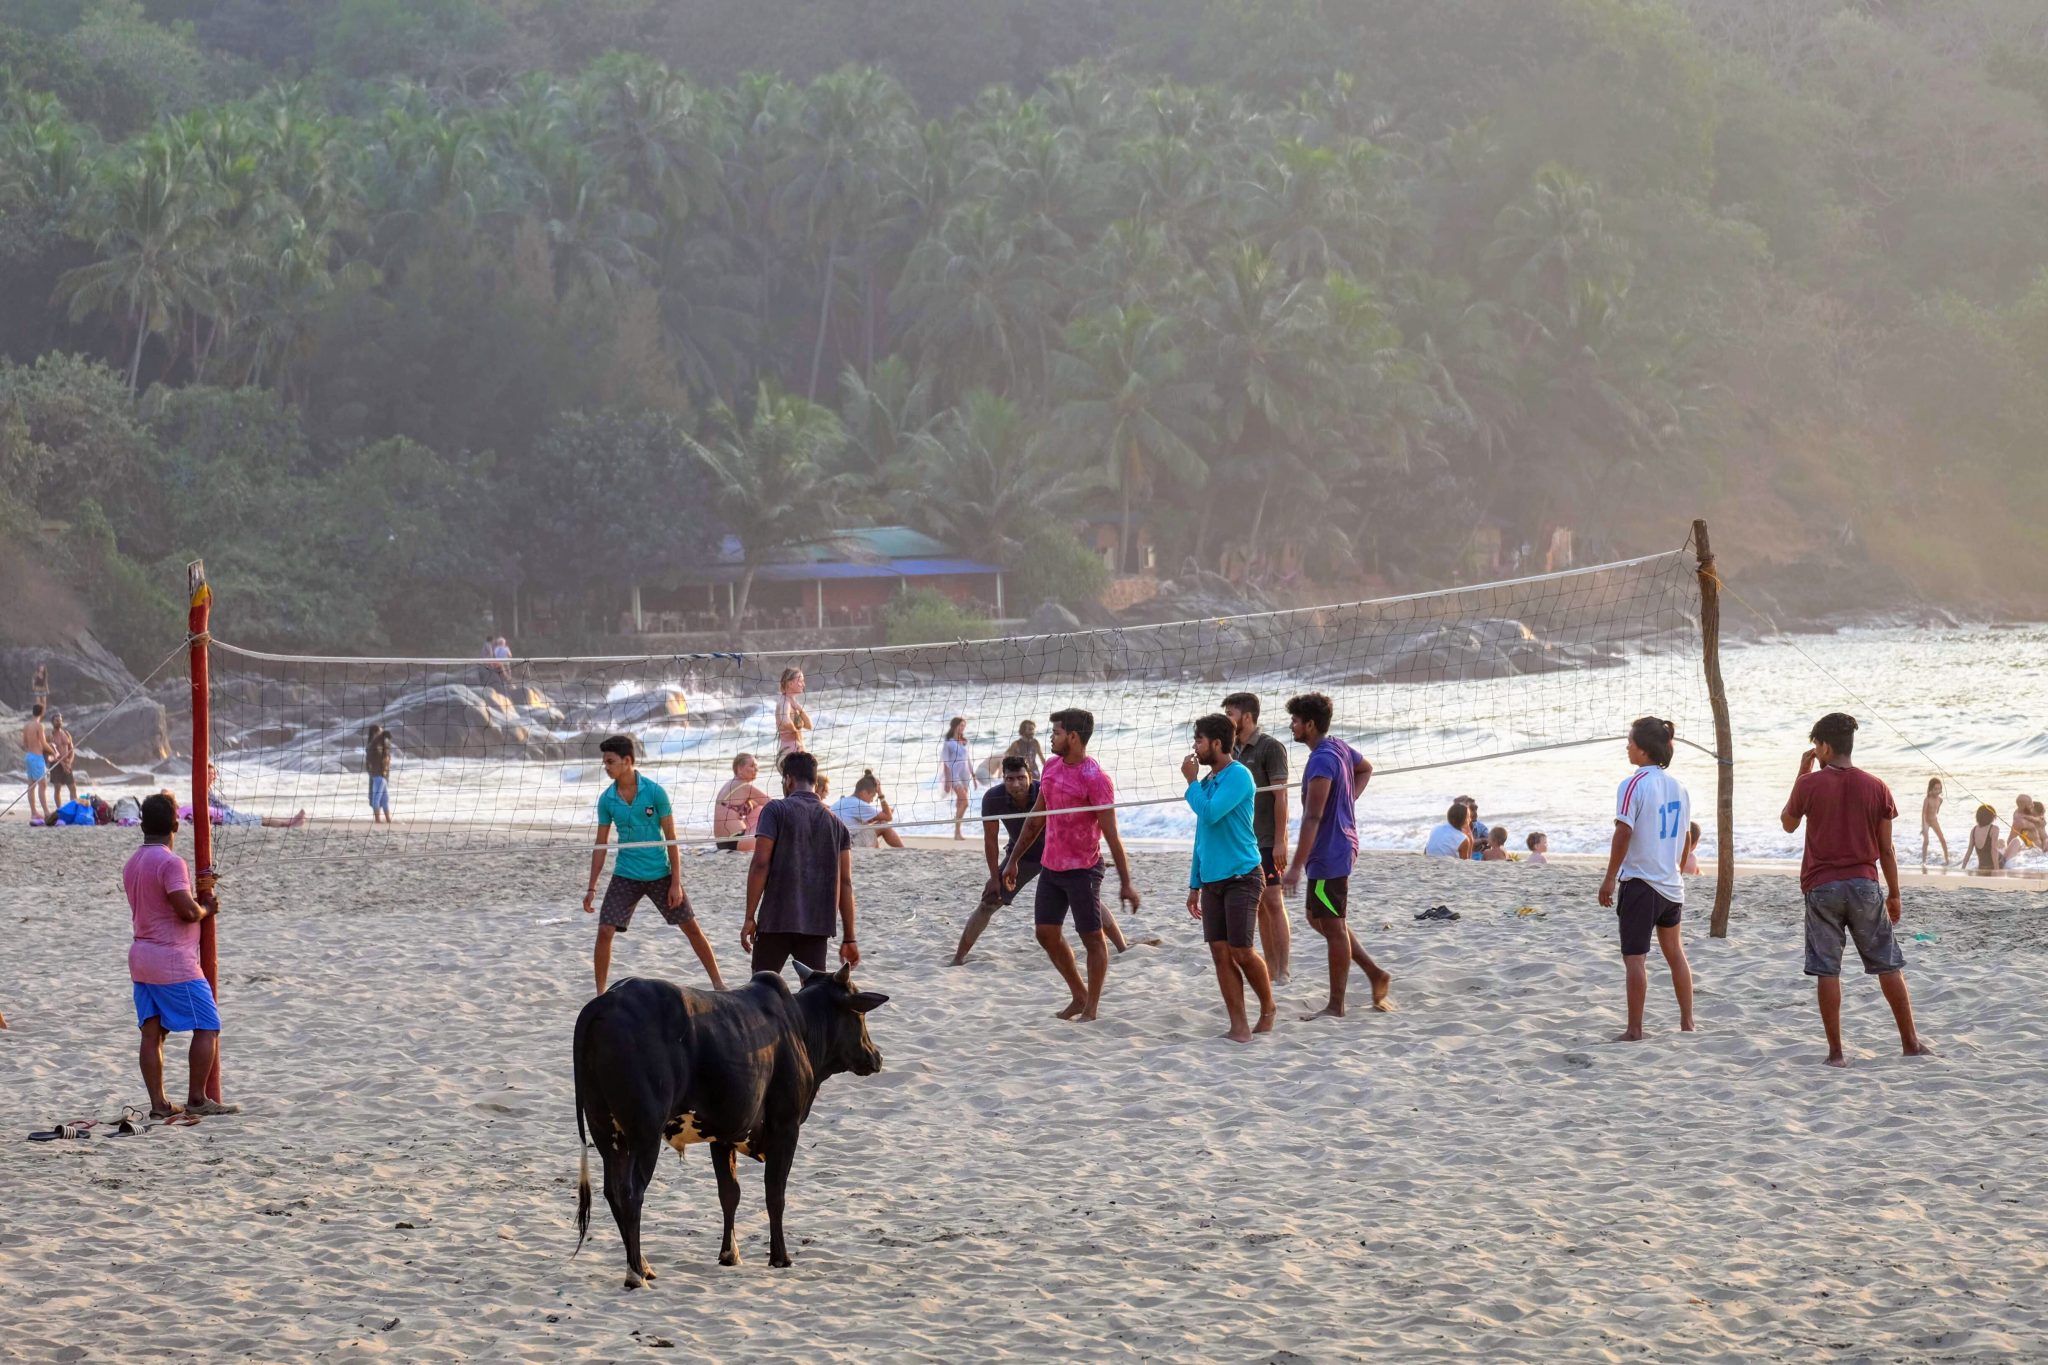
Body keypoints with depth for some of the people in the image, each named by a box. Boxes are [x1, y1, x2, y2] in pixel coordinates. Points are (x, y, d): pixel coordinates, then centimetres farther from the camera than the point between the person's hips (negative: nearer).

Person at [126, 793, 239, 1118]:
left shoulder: (133, 863, 12)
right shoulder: (170, 862, -16)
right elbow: (187, 911, -23)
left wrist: (200, 903, 12)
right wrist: (205, 908, -2)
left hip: (141, 955, 9)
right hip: (174, 962, -9)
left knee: (152, 1033, 6)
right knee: (208, 1027, -1)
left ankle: (158, 1103, 6)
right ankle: (197, 1099, -1)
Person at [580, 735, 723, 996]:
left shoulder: (654, 791, -10)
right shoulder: (606, 799, -1)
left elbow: (671, 838, -7)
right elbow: (601, 845, 7)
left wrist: (676, 882, -10)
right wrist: (591, 888, 4)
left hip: (660, 874, -2)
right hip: (625, 876, 2)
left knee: (691, 928, 1)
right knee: (604, 930, -10)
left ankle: (718, 984, 15)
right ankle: (600, 993, 2)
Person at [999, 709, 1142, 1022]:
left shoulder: (1095, 779, -17)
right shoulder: (1051, 767, 6)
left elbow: (1111, 834, -18)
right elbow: (1036, 818, 17)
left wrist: (1126, 882, -19)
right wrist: (1014, 860, 19)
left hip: (1082, 869, -8)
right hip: (1051, 866, 8)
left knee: (1092, 937, 2)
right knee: (1047, 933, 10)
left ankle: (1090, 1009, 11)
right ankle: (1079, 996, 25)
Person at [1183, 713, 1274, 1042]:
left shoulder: (1238, 776, -11)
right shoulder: (1209, 780, 14)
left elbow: (1209, 814, -23)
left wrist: (1192, 782, -7)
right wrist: (1195, 884, 20)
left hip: (1242, 876, -8)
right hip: (1212, 879, 8)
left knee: (1241, 951, -7)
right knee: (1220, 953, 1)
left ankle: (1268, 1009, 16)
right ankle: (1239, 1027, 2)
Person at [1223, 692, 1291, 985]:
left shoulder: (1270, 747, -8)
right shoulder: (1234, 750, 14)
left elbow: (1280, 796, -12)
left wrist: (1279, 841, -17)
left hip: (1267, 840, -7)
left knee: (1272, 903, -8)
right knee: (1258, 906, 8)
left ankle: (1283, 973, -6)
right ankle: (1270, 971, 12)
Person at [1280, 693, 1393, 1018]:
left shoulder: (1322, 761, -22)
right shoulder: (1339, 747, 8)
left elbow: (1312, 817, -26)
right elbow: (1366, 769, 31)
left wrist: (1296, 866, -26)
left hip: (1329, 854, -10)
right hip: (1342, 845, 10)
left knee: (1333, 926, -2)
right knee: (1319, 919, 19)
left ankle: (1336, 1006, 5)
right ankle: (1376, 975, 21)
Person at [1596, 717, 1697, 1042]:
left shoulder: (1633, 785, -15)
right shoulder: (1678, 786, 7)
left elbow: (1624, 833, -18)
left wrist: (1610, 878, -12)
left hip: (1640, 881, -7)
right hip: (1672, 882, 7)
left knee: (1635, 957, -3)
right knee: (1674, 951, 19)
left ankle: (1634, 1030, -2)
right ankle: (1687, 1023, 24)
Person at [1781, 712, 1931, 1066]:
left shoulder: (1810, 784, -5)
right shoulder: (1876, 788, 1)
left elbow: (1788, 824, 14)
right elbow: (1885, 849, 3)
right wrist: (1894, 894, 12)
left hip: (1821, 887, -2)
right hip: (1864, 885, 2)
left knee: (1827, 971, 0)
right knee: (1888, 966, 11)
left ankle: (1836, 1052, -2)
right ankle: (1911, 1042, 15)